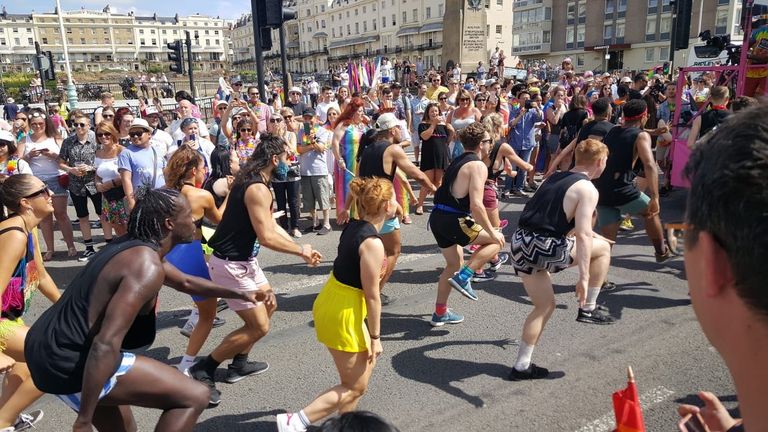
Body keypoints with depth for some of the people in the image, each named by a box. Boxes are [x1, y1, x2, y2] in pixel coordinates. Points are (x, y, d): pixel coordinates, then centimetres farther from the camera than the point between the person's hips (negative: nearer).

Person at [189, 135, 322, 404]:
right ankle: (202, 370, 7)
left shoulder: (252, 182, 10)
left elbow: (272, 226, 13)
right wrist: (301, 250, -11)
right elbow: (267, 237, -25)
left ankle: (239, 363, 33)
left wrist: (302, 249, 6)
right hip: (231, 265, -11)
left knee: (269, 305, 22)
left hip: (242, 260, 11)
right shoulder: (258, 189, -22)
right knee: (259, 327, -3)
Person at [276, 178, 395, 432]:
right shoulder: (373, 243, -23)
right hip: (342, 315, -9)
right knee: (356, 387, 8)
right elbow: (372, 296, -17)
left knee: (367, 361, 26)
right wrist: (376, 337, -7)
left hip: (331, 303, 9)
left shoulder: (353, 226, 2)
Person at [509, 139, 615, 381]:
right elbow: (583, 236, -15)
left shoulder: (555, 178, 20)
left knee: (545, 305, 21)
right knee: (602, 248, 14)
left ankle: (522, 366, 22)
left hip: (520, 242, 8)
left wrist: (590, 234, 46)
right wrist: (584, 277, -15)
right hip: (544, 248, -8)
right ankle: (588, 309, 19)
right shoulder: (587, 189, -5)